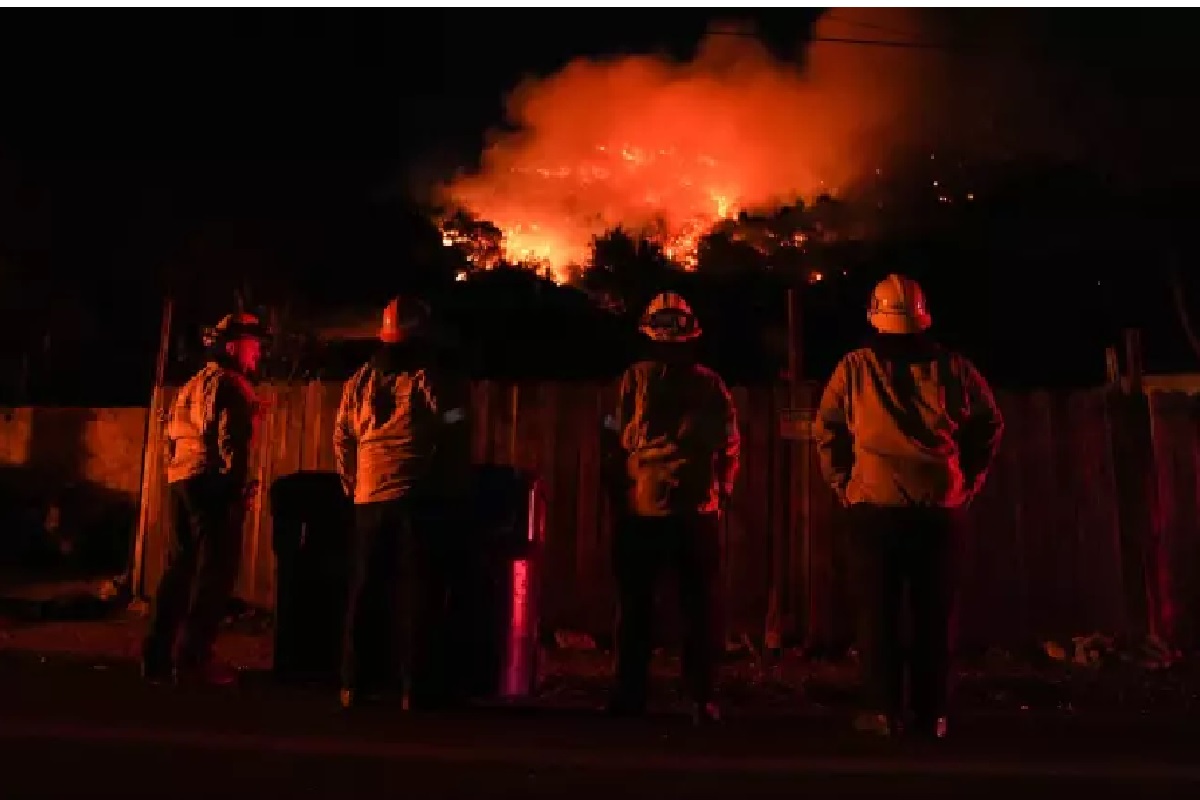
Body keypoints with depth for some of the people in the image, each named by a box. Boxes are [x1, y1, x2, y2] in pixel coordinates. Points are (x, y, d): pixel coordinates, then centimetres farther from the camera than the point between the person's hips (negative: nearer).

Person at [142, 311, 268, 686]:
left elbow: (171, 437, 23)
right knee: (215, 568, -6)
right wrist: (240, 486, -14)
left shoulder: (191, 385, 23)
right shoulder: (230, 384, -6)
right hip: (212, 482, -9)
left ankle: (157, 654, 16)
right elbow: (231, 439, -17)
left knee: (180, 565, 12)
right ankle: (193, 656, -7)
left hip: (180, 479, 9)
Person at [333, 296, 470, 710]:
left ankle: (356, 683, 16)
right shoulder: (433, 381, -4)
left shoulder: (361, 380, 11)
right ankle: (417, 688, 2)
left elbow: (342, 439, 13)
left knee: (365, 590, 11)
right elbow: (455, 443, -6)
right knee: (419, 593, 0)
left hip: (368, 500, 5)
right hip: (418, 500, -4)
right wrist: (450, 493, 6)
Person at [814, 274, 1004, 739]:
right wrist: (967, 482, 18)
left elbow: (827, 431, 4)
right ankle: (930, 715, 14)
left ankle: (883, 711, 6)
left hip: (873, 508, -1)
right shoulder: (953, 368, 4)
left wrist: (843, 484, 13)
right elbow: (990, 426, 12)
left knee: (878, 613, 6)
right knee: (933, 615, 9)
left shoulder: (854, 368, -1)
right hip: (940, 509, 2)